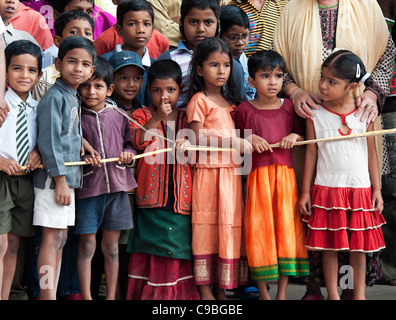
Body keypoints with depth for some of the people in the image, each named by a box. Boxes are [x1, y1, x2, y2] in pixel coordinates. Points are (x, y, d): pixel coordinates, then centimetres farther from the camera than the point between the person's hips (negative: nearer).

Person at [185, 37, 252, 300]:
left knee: (229, 227, 4)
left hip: (231, 172, 7)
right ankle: (204, 289, 1)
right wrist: (233, 142, -14)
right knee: (206, 228, -4)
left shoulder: (229, 101, 19)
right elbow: (198, 138, -11)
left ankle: (221, 288, 11)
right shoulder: (199, 100, -3)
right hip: (208, 171, -7)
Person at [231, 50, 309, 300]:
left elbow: (303, 138, 16)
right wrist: (249, 140, -8)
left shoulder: (289, 108, 7)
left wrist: (295, 137, -5)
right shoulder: (244, 110, 1)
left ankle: (282, 292, 11)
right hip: (258, 176, -2)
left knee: (286, 227, 1)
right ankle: (263, 292, 11)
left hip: (285, 175, 2)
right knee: (259, 231, -1)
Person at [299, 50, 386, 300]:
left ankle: (359, 294, 19)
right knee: (330, 245, 4)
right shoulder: (315, 115, -2)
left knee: (359, 245, 7)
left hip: (360, 190, 1)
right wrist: (305, 191, 3)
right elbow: (311, 154, 3)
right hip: (327, 189, -1)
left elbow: (372, 153, 5)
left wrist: (377, 190, 2)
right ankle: (332, 294, 16)